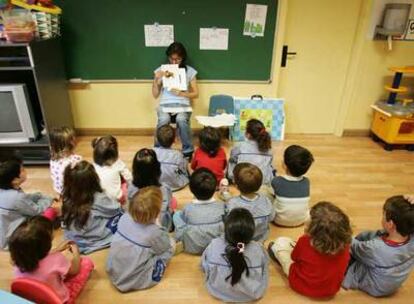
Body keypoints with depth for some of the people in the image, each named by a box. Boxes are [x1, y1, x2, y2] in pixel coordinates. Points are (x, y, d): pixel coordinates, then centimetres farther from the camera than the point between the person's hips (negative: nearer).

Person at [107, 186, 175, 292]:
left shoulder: (124, 218, -13)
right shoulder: (155, 233, -27)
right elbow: (167, 245, -4)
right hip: (135, 281, -5)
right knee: (171, 243, 3)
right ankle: (155, 273, 20)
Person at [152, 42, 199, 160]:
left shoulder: (189, 71, 6)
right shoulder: (161, 70, 7)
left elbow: (195, 94, 5)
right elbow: (155, 95, 7)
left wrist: (182, 93, -13)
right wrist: (156, 80, -10)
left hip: (183, 105, 0)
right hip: (165, 104, 1)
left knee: (181, 120, -35)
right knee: (163, 121, -34)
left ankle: (188, 151, -14)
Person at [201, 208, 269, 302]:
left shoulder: (213, 246, -30)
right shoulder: (258, 250, -31)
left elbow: (203, 267, -8)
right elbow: (264, 267, -6)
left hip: (217, 292, 1)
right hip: (253, 295, 0)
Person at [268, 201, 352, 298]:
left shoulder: (305, 241, -33)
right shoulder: (344, 244, -24)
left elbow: (294, 257, -10)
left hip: (301, 286, -3)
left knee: (281, 241, 8)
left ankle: (277, 253, 44)